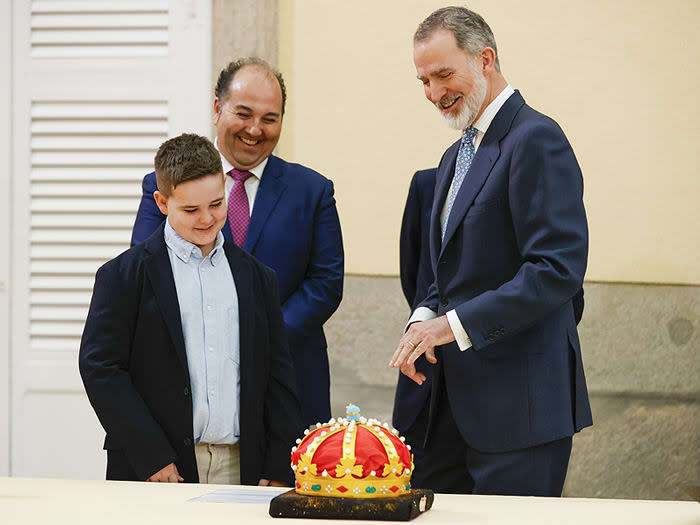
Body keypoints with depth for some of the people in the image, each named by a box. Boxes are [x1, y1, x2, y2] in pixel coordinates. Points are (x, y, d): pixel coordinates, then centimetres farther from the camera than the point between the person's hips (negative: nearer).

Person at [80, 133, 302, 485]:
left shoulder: (257, 278, 13)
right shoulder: (123, 275, 1)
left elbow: (278, 377, 14)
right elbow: (100, 367, -5)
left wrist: (278, 470, 5)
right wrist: (152, 457, -12)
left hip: (240, 469, 3)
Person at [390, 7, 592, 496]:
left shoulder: (536, 139, -12)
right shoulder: (457, 156, 19)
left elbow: (558, 268, -20)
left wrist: (456, 325, -20)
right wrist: (425, 320, 4)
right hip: (457, 401, 9)